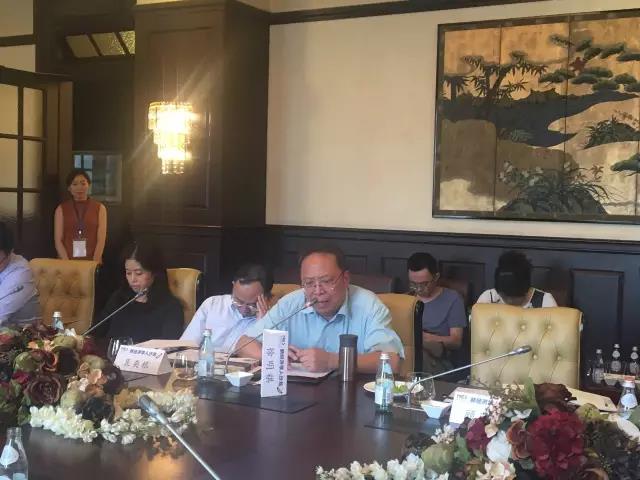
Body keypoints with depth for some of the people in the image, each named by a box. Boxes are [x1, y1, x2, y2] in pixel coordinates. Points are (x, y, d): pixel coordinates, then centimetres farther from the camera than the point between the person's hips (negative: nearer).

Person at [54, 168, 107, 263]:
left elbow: (101, 240, -1)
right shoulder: (61, 209, 8)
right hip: (67, 263, 0)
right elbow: (58, 240, 1)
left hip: (91, 263, 0)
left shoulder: (99, 208, 6)